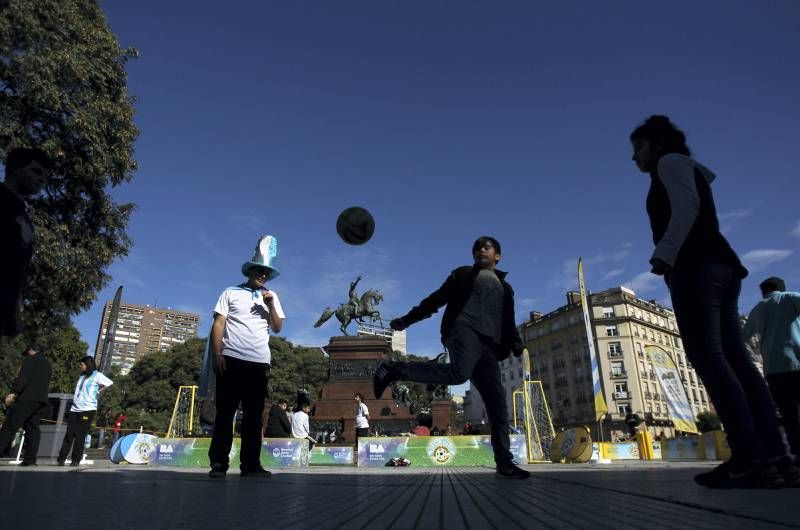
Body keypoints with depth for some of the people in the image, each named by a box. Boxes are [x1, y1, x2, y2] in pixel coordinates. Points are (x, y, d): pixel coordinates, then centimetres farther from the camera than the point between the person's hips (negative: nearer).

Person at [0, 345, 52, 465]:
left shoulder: (30, 360, 1)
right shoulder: (47, 364, 23)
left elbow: (23, 377, -14)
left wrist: (13, 392, -17)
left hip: (26, 399, -7)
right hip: (42, 401, 7)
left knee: (10, 427, -3)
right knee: (32, 428, 7)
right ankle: (30, 459, 2)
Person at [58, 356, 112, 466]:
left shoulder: (97, 376, -3)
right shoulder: (82, 376, 17)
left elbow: (110, 383, -7)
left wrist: (98, 390, -1)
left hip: (88, 410, -6)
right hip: (74, 409, 6)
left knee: (80, 436, -4)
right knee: (69, 435, 1)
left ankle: (76, 460, 2)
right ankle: (61, 459, 2)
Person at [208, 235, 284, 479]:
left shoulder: (271, 297, 18)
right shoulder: (231, 293, 8)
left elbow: (278, 327, 11)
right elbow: (218, 324, 2)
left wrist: (270, 304, -3)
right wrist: (216, 355, -8)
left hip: (259, 362, 3)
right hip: (232, 359, -3)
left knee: (254, 414, 5)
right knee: (225, 412, 0)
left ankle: (250, 464, 9)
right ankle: (218, 464, 6)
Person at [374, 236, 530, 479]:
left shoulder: (505, 288, 31)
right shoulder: (463, 274, 20)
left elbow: (508, 324, 25)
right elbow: (436, 298, 15)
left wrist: (517, 346, 4)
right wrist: (406, 319, 9)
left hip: (489, 346, 5)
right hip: (465, 330, -5)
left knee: (498, 403, -4)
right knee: (458, 373, -35)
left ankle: (505, 463, -2)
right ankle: (394, 370, -26)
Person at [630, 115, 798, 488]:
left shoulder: (671, 161, 8)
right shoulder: (689, 171, 34)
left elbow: (686, 207, -11)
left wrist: (664, 255, -18)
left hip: (696, 267, -9)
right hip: (719, 267, 9)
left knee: (706, 357, -17)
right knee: (734, 358, 0)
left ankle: (749, 460, -22)